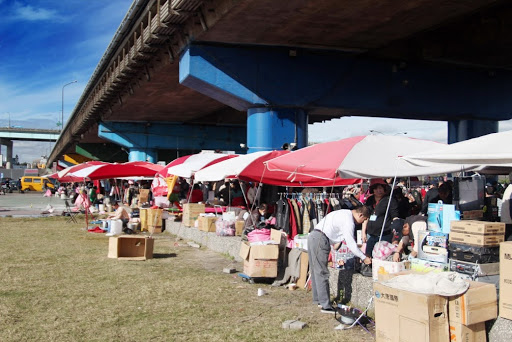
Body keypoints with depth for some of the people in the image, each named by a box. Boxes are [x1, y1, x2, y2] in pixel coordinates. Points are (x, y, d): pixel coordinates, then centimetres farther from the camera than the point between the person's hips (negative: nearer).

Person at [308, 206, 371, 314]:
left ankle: (318, 299, 26)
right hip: (320, 240, -10)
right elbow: (351, 244, -11)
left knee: (316, 271, 16)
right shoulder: (349, 221, -11)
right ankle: (325, 306, -5)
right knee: (322, 273, -7)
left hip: (313, 236, 10)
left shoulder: (344, 213, 18)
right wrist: (364, 258, -2)